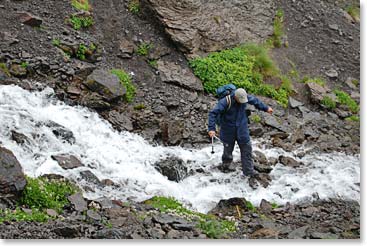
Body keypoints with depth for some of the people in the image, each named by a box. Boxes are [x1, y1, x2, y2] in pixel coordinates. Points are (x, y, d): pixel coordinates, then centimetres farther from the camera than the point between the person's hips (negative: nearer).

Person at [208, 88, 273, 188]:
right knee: (228, 150, 15)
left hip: (242, 131, 3)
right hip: (228, 132, -3)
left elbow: (255, 101, 11)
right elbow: (213, 113, -27)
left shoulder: (246, 97, -12)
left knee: (247, 152, 0)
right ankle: (226, 161, 50)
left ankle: (250, 175, 5)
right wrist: (211, 128, -36)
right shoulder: (225, 102, -25)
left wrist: (266, 108, 24)